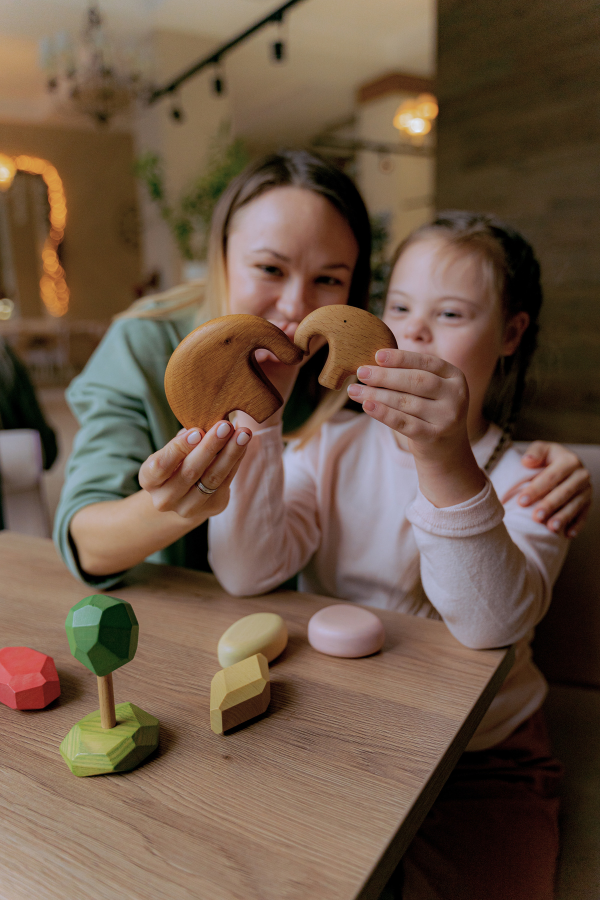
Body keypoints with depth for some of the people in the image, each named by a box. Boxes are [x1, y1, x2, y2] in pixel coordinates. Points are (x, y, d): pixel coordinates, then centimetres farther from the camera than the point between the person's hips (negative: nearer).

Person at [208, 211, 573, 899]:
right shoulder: (331, 449, 0)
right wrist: (257, 417, -27)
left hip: (480, 764, 0)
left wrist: (447, 461, -42)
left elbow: (492, 624, -26)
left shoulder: (527, 479, -6)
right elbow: (246, 573, -14)